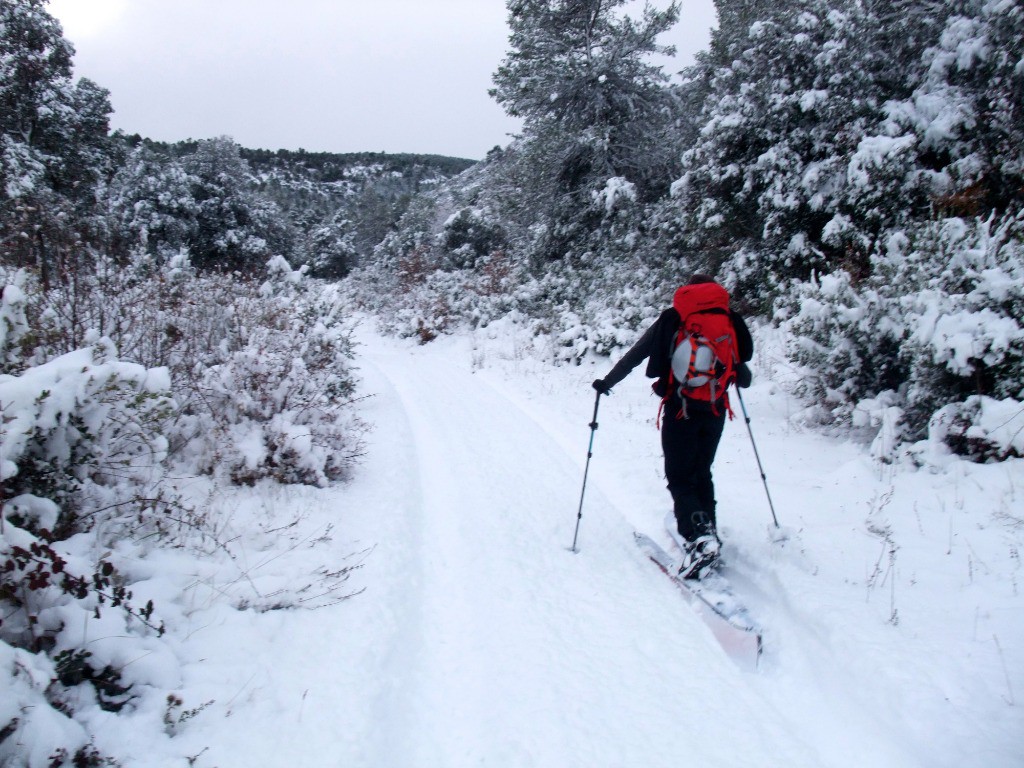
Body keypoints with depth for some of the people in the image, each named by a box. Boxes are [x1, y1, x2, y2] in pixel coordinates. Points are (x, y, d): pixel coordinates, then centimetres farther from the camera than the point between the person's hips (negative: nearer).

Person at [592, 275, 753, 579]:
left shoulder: (673, 320, 3)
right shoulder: (729, 322, 10)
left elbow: (634, 356, 5)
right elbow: (743, 376, 16)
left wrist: (606, 383, 18)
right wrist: (742, 377, 41)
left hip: (680, 409, -3)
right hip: (715, 410, 4)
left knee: (680, 478, -1)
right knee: (701, 474, 19)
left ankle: (698, 538, -19)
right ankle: (707, 532, 20)